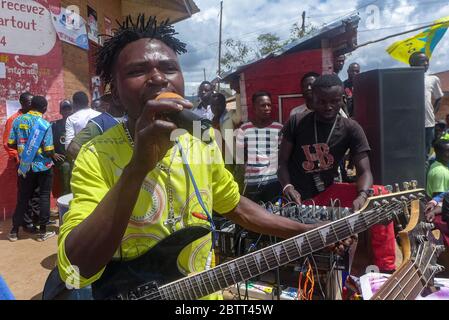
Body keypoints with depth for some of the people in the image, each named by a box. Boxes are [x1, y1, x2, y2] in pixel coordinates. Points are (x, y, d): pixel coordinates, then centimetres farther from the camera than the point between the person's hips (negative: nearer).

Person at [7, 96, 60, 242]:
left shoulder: (18, 120, 0)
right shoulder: (45, 124, -12)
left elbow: (11, 144, 2)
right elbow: (48, 151, -16)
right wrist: (54, 155, 6)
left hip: (24, 166, 4)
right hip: (42, 166, -4)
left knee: (23, 198, 14)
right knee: (44, 197, 7)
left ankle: (14, 231, 20)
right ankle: (42, 232, 12)